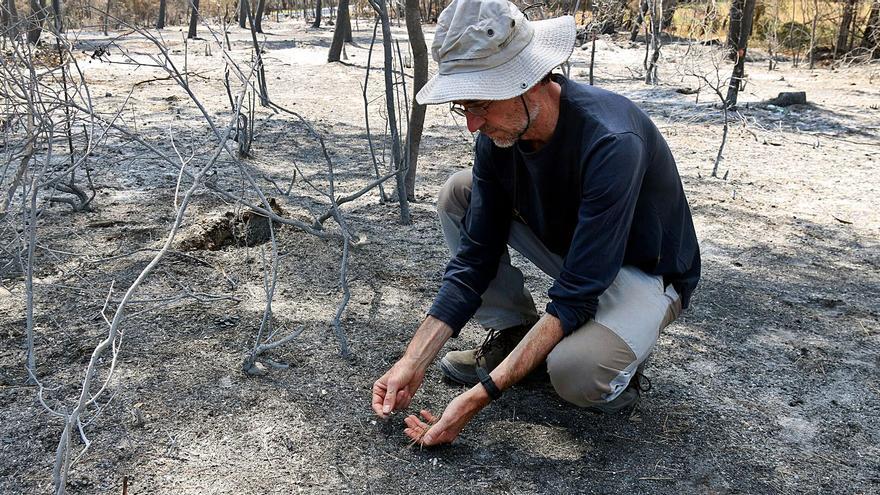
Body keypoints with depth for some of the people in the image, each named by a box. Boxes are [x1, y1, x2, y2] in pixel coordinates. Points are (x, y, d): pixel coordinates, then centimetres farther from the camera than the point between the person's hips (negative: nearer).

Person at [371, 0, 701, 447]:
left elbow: (574, 298, -35)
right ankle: (512, 332, 3)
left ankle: (616, 360, 1)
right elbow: (474, 258, -11)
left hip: (646, 271, -7)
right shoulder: (499, 132, -14)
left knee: (574, 374, -36)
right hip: (570, 250, 7)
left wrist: (481, 395, -37)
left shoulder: (610, 142, -36)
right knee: (458, 193, -6)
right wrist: (414, 362, -18)